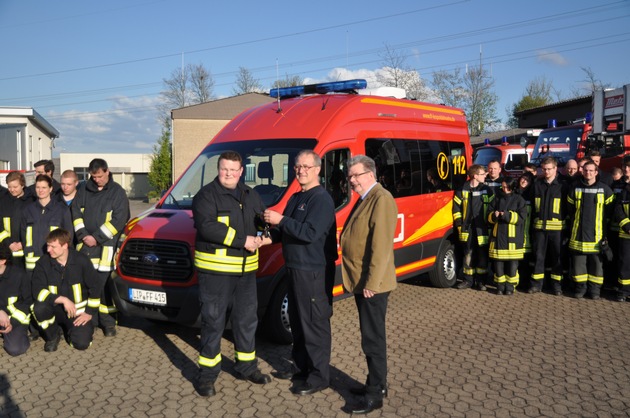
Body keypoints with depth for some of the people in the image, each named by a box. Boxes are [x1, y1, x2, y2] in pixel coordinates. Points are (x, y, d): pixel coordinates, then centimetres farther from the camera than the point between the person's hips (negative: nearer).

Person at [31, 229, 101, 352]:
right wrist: (63, 300, -27)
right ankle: (53, 335, -1)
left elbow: (94, 288, -7)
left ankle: (71, 328, 18)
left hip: (78, 310, -1)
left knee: (82, 343, -20)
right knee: (39, 308, -32)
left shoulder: (82, 261, -12)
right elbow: (38, 291, -18)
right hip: (56, 308, 1)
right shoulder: (43, 263, -10)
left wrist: (89, 313, -9)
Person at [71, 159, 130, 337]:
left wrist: (97, 237, -11)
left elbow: (119, 220, -7)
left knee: (105, 284, -4)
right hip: (85, 245, 3)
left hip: (106, 246, -3)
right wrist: (84, 235, -5)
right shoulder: (83, 191, 12)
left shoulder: (117, 192, 0)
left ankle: (108, 322, 7)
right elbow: (76, 213, 10)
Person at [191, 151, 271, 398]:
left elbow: (263, 219, 23)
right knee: (213, 322, 0)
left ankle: (246, 367, 31)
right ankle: (207, 374, 11)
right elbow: (206, 227, -22)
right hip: (215, 269, -6)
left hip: (246, 268, 7)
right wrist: (242, 240, -23)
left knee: (247, 319, 15)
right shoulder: (206, 195, -9)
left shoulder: (250, 195, 13)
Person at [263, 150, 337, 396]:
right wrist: (272, 237, 5)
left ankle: (319, 377, 8)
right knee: (297, 321, 18)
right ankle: (302, 367, 33)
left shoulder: (321, 199, -15)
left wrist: (280, 220, -23)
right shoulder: (297, 198, 15)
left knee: (315, 324, -2)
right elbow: (289, 230, 23)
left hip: (314, 272, -10)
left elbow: (310, 233, -25)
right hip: (295, 269, 10)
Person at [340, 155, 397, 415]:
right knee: (370, 335, 17)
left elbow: (382, 245, -22)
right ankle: (377, 384, 28)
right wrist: (358, 280, 16)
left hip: (372, 284, -10)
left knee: (373, 338, -2)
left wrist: (371, 283, -24)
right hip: (360, 282, 10)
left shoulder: (381, 199, -16)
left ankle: (375, 394, 8)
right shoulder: (364, 199, 16)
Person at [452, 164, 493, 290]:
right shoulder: (463, 190, 2)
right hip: (467, 228, 0)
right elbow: (456, 208, 6)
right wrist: (459, 224, 0)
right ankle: (468, 280, 14)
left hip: (482, 228, 0)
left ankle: (480, 280, 13)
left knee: (482, 254, 3)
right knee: (468, 254, 5)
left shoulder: (487, 189, 4)